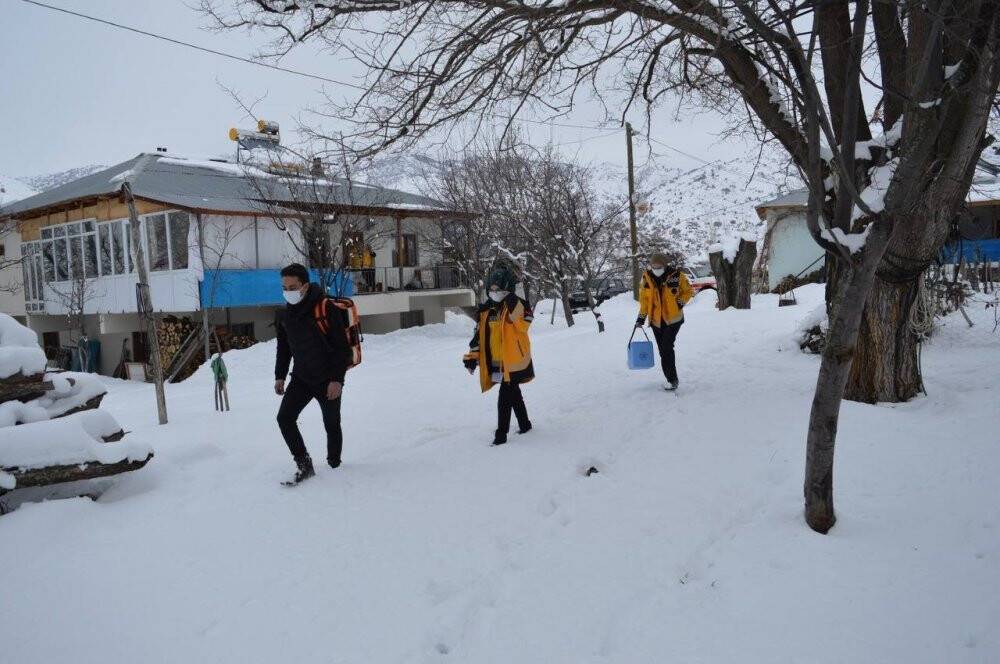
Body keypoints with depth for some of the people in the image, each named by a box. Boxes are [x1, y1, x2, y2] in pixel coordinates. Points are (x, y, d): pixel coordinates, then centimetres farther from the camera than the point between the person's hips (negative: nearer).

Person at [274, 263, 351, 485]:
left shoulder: (326, 309, -17)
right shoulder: (285, 315, 2)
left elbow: (342, 347, -16)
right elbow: (283, 348, 15)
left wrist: (337, 379, -19)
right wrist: (279, 376, 11)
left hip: (328, 380, -5)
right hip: (301, 378, 5)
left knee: (331, 425, 7)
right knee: (285, 418, -8)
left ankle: (334, 465, 26)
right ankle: (304, 465, 0)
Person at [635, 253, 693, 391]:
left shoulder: (676, 275, -9)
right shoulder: (647, 277, -2)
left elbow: (688, 291, 6)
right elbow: (644, 298, 7)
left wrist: (680, 303, -9)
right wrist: (642, 316, 2)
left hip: (673, 318, -3)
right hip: (656, 320, 4)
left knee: (667, 348, -15)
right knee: (663, 351, 6)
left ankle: (672, 380, -8)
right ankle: (671, 379, 17)